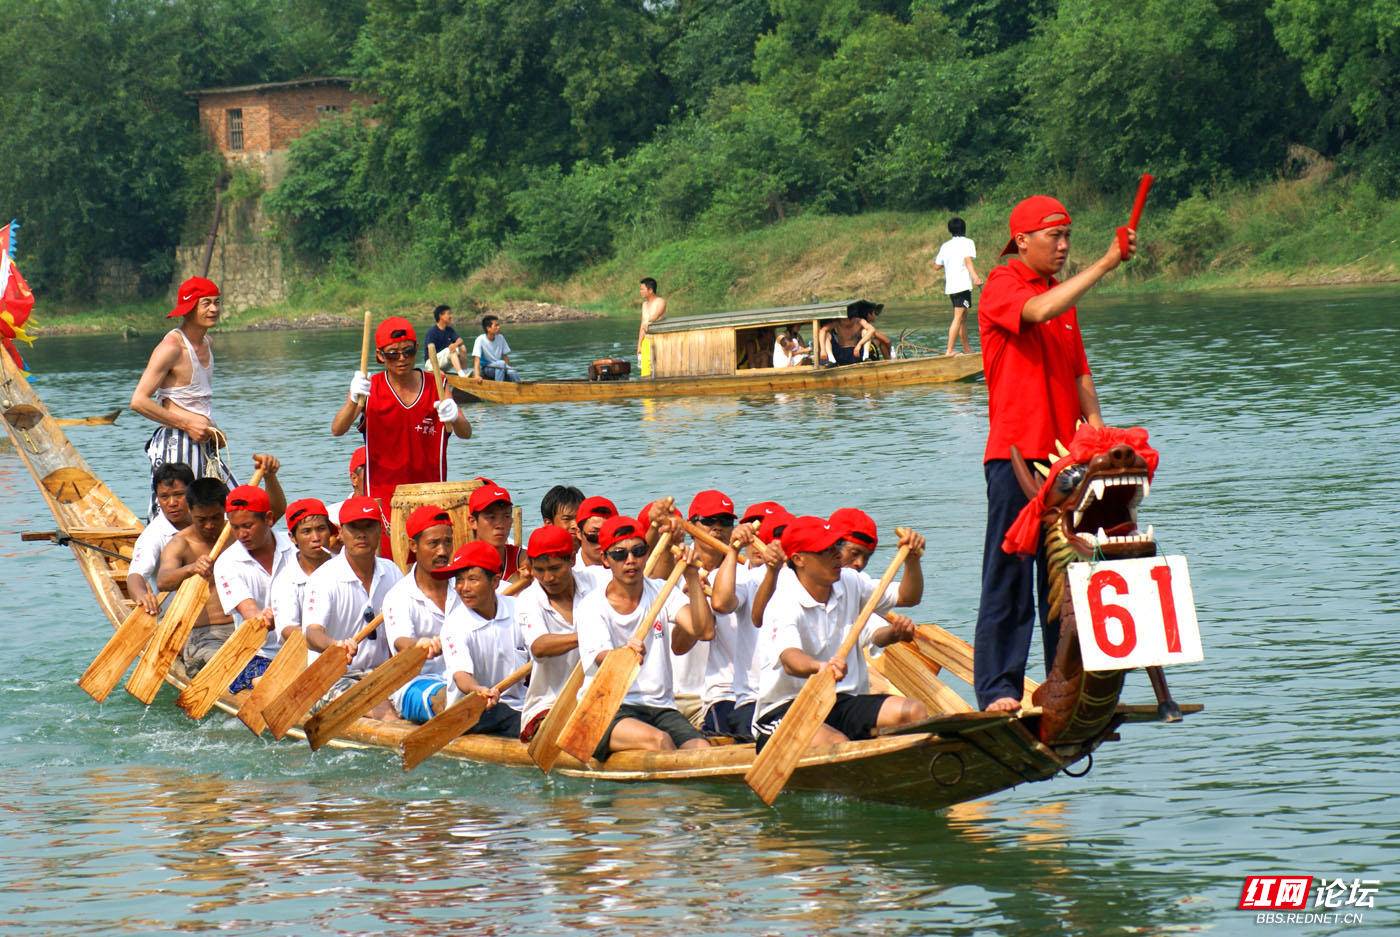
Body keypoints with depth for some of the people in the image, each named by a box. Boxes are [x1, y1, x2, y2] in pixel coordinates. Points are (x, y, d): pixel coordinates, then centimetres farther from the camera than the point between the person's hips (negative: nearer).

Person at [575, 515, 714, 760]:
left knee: (701, 749, -27)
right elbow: (602, 660, -19)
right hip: (609, 710, -4)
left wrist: (692, 578, -10)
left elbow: (705, 631, -4)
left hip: (660, 707, 4)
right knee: (658, 740, -35)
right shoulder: (592, 607, -2)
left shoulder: (662, 593, 11)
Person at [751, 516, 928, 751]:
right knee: (836, 743, -40)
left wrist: (912, 559, -1)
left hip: (842, 703, 7)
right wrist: (821, 667, -59)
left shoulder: (849, 583, 9)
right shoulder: (785, 606, -16)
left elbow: (908, 597, 19)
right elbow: (789, 659, -36)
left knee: (915, 712, -20)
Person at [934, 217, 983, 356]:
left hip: (950, 286, 7)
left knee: (963, 317, 19)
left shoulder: (945, 245, 15)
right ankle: (949, 351, -21)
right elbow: (968, 260, -15)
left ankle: (966, 349, 26)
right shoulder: (967, 242, 0)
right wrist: (975, 277, -26)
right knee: (958, 318, -11)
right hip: (963, 284, -7)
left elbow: (937, 266, 19)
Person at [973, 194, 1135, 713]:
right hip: (1016, 454, -7)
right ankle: (996, 689, -7)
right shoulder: (1002, 285, -5)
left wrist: (1097, 430, 5)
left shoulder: (1063, 294, 19)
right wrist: (1104, 264, -26)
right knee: (1009, 575, -7)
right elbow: (1040, 311, -26)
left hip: (1061, 455, 8)